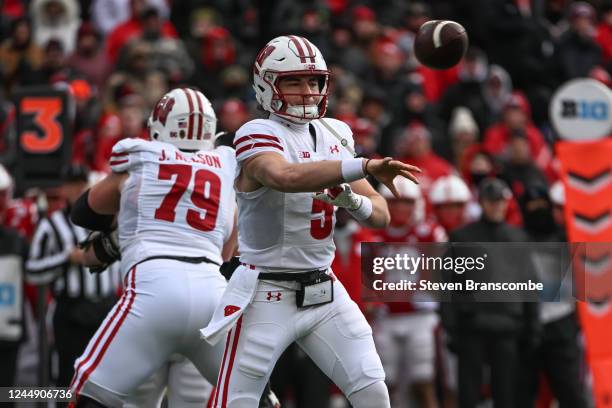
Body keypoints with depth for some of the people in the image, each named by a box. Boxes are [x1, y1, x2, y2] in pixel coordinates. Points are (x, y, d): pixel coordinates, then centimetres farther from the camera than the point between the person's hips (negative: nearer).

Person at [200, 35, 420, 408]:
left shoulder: (334, 135, 8)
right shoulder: (258, 136, -13)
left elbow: (381, 215, 7)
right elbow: (286, 177, -37)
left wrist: (352, 200, -16)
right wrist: (365, 167, -44)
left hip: (324, 290, 6)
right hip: (268, 294, -6)